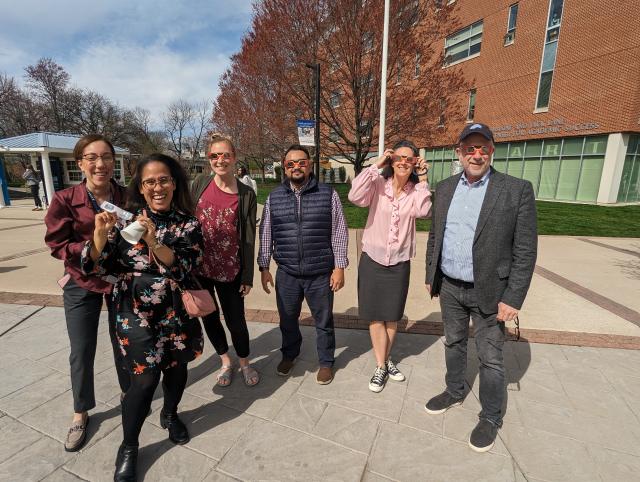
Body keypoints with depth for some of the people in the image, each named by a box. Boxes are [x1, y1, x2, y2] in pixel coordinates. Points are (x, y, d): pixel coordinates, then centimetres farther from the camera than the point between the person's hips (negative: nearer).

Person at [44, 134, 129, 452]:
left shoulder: (127, 197, -9)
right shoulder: (64, 200, -11)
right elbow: (57, 245, -11)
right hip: (81, 283, 0)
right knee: (81, 352, 10)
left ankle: (129, 392, 42)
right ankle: (81, 413, 34)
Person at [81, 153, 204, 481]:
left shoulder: (187, 224, -4)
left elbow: (183, 267, -16)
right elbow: (95, 267, -7)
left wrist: (153, 241, -30)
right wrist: (101, 233, -25)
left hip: (176, 311, 2)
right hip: (136, 311, -1)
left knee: (176, 367, 16)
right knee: (146, 377, -2)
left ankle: (170, 415, 47)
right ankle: (128, 447, 25)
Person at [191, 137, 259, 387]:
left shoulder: (246, 194, -6)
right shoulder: (200, 183, 0)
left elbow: (249, 238, -5)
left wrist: (247, 277, -4)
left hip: (229, 270, -3)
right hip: (198, 266, 3)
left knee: (236, 321, 6)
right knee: (209, 317, 16)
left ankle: (244, 363, 34)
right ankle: (225, 361, 40)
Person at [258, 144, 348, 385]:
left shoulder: (328, 194, -4)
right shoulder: (274, 198, 3)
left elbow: (339, 233, -3)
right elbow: (265, 234, 6)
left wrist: (339, 267, -5)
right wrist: (264, 267, 5)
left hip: (321, 274, -2)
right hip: (286, 273, 2)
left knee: (323, 321, 14)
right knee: (287, 319, 19)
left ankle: (326, 361, 37)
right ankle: (289, 354, 46)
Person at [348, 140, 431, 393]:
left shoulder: (415, 190, -1)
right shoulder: (378, 184, -7)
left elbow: (423, 212, -21)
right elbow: (355, 197, -27)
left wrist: (422, 179, -15)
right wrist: (376, 165, -21)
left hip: (399, 262, 2)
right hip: (372, 259, -2)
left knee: (392, 316, 17)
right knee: (376, 316, 8)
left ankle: (386, 360, 39)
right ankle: (381, 366, 26)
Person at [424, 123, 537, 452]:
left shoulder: (517, 190, -11)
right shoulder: (445, 188, 3)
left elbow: (525, 250, -11)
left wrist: (513, 299, -14)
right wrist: (431, 276, 10)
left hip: (488, 291, -4)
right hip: (449, 287, 4)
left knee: (490, 358, 10)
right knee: (453, 344, 21)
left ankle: (491, 418, 33)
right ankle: (454, 392, 44)